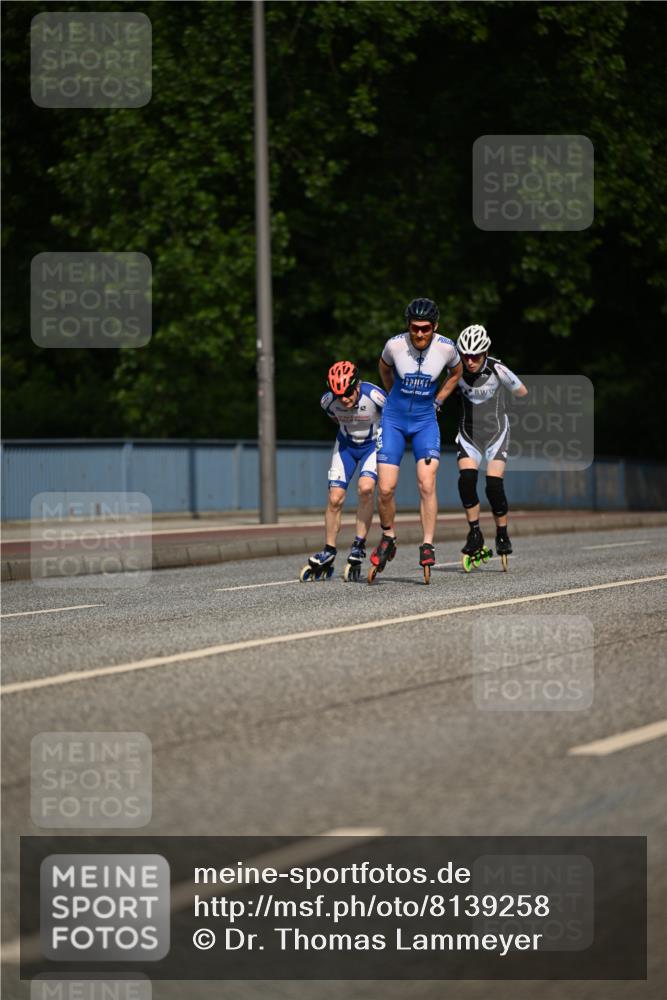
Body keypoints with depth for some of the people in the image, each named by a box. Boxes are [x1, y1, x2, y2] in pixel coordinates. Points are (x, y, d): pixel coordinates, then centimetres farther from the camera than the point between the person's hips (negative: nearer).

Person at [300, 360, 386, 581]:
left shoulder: (373, 396, -31)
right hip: (346, 444, 3)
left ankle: (358, 547, -16)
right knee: (335, 499, -6)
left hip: (374, 443, -3)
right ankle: (328, 555, 8)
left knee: (366, 488, -27)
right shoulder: (328, 401, -21)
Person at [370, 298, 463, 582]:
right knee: (385, 488, -8)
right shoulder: (395, 345, -14)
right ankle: (388, 538, 17)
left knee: (427, 484, -17)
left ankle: (427, 546, -10)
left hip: (426, 422, 0)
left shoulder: (446, 348, -12)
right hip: (393, 420, 0)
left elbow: (455, 373, 12)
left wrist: (437, 401, 8)